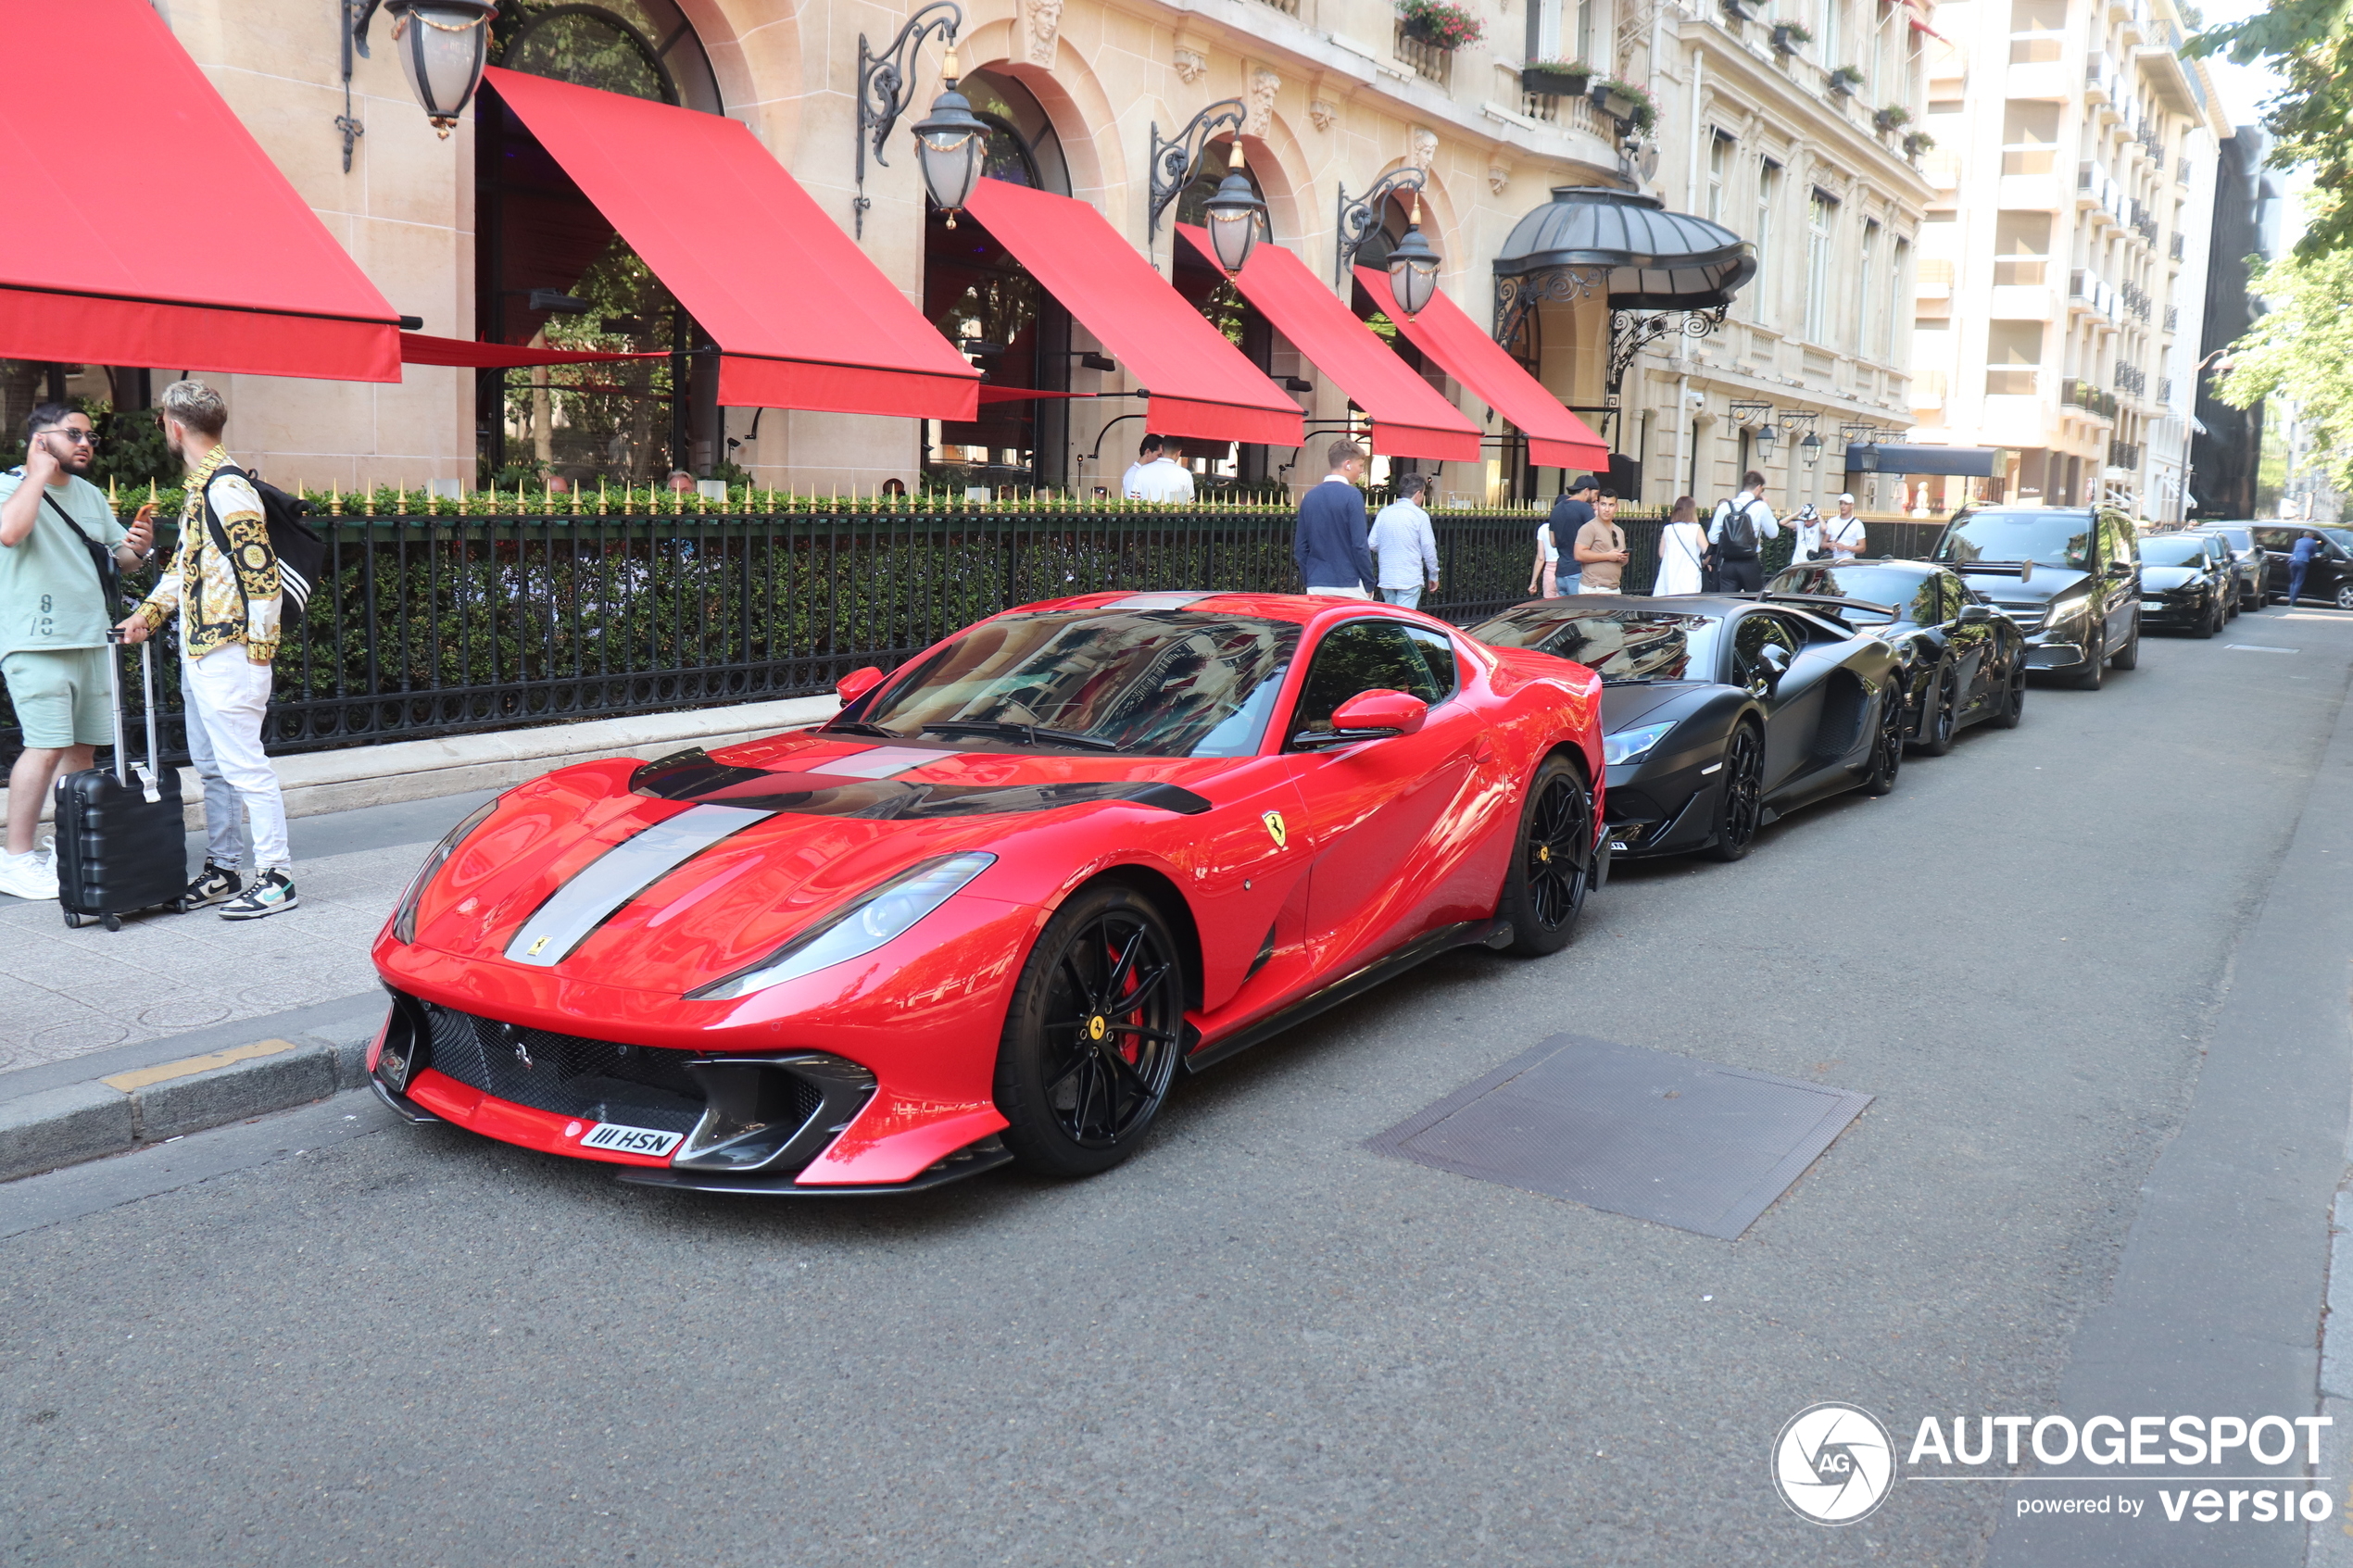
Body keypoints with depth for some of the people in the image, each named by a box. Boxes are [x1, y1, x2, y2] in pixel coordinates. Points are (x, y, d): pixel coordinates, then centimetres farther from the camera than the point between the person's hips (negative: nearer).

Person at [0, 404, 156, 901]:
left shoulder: (90, 494, 19)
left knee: (81, 747, 8)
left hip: (91, 638, 7)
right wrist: (41, 470, -15)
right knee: (47, 746, -13)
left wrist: (137, 547, 0)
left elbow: (120, 556, 24)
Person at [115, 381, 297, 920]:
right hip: (197, 651, 10)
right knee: (211, 766, 14)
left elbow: (261, 569, -20)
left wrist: (258, 648, -20)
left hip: (228, 650, -10)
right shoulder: (198, 485, 17)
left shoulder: (226, 486, -14)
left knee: (242, 763, -7)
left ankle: (276, 876, -2)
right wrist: (148, 612, 13)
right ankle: (221, 871, 23)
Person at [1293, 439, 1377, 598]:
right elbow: (1359, 545, -11)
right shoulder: (1351, 496, -9)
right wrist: (1370, 584, -3)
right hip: (1349, 588, -6)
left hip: (1316, 587, 6)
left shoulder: (1310, 496, 10)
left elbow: (1300, 548, 12)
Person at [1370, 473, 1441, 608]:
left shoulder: (1384, 513, 5)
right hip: (1410, 579, -5)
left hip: (1386, 578, 5)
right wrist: (1433, 576, 6)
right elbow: (1428, 548, -6)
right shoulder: (1420, 515, -7)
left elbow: (1373, 545, 4)